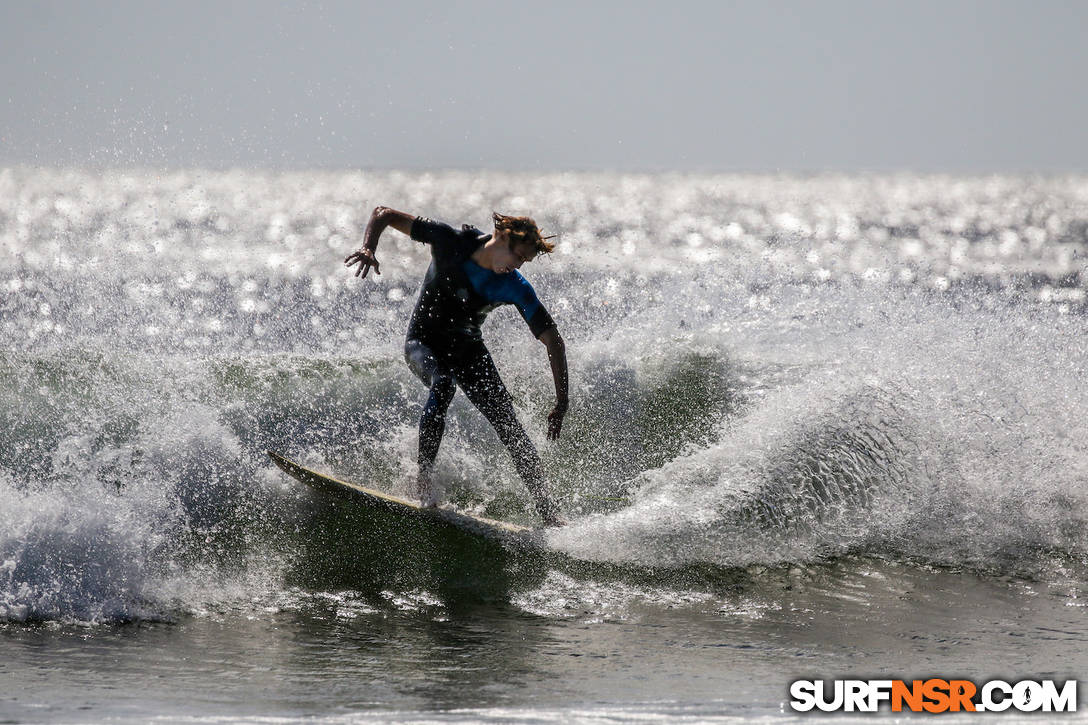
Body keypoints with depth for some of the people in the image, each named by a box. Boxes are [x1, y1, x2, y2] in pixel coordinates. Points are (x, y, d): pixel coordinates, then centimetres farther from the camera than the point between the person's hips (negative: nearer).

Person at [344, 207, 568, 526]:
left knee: (508, 424, -11)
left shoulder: (515, 288, -16)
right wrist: (368, 249, -35)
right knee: (443, 383, -37)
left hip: (468, 349, 2)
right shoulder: (452, 241, -20)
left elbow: (553, 341, -11)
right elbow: (384, 215, -15)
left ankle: (546, 509, -8)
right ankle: (424, 475, -33)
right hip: (423, 343, -2)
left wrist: (561, 403, -16)